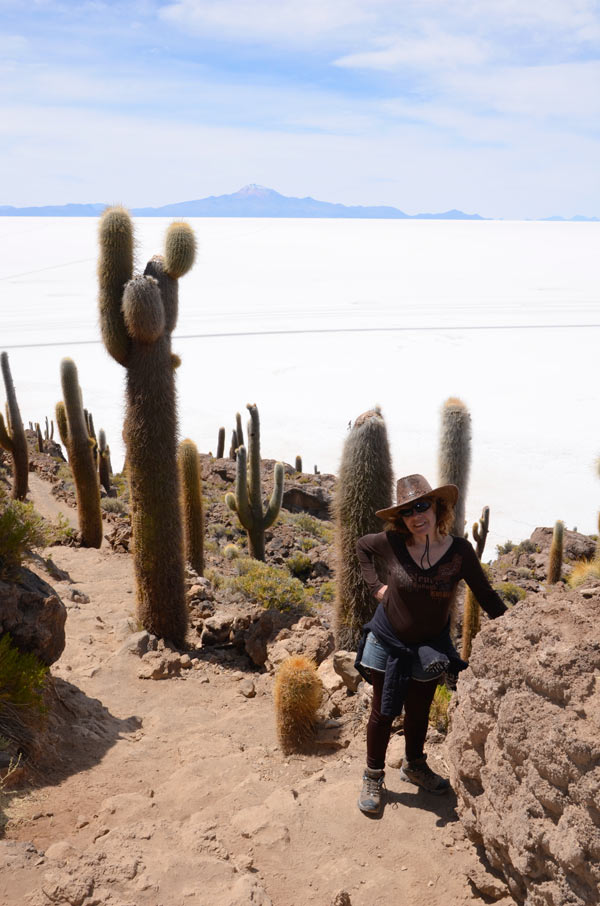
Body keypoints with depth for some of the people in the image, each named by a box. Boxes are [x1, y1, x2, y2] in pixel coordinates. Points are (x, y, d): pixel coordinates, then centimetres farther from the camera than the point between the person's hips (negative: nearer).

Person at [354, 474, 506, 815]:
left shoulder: (460, 551, -18)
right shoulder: (391, 544, -19)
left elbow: (486, 596, -10)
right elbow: (362, 545, 2)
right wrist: (376, 586, -4)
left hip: (430, 646, 1)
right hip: (387, 640, -1)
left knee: (419, 711, 19)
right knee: (384, 712, 11)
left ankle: (415, 765, 45)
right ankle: (374, 777, 30)